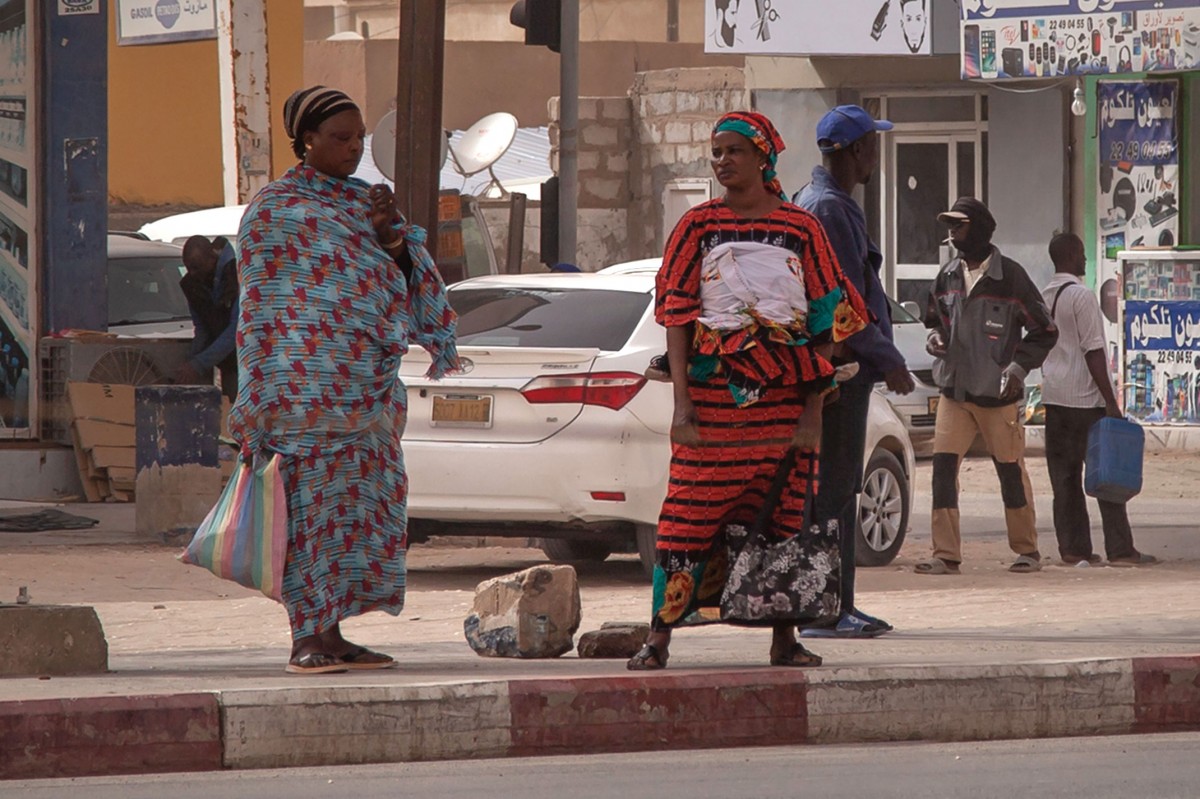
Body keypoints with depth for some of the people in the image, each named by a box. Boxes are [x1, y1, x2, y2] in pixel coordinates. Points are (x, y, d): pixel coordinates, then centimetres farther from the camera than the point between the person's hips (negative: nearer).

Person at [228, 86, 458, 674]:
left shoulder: (360, 200, 17)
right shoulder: (274, 209, -2)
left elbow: (403, 280, 19)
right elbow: (261, 304, -4)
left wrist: (391, 239, -3)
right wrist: (263, 396, -10)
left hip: (368, 387, 7)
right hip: (308, 385, -7)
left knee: (359, 504, 6)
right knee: (311, 503, -9)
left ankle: (332, 634, 11)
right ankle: (306, 640, -7)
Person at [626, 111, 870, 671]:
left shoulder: (801, 230, 6)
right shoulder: (699, 226, 6)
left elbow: (824, 324, 4)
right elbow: (676, 318, 2)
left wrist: (813, 413, -4)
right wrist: (682, 404, -8)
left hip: (783, 396, 1)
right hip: (713, 392, -1)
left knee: (783, 518, 3)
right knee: (688, 516, -6)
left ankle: (784, 640, 12)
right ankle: (658, 639, -5)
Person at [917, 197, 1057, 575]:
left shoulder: (1009, 276, -8)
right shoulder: (947, 276, 8)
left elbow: (1043, 331, -2)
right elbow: (935, 318, 23)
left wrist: (1018, 367, -13)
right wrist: (935, 338, 0)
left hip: (997, 393, -4)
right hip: (954, 390, 4)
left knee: (1010, 470, 4)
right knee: (943, 466, -7)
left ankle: (1027, 550, 18)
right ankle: (946, 555, -5)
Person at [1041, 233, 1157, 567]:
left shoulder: (1043, 298, 11)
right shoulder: (1081, 296, -12)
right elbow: (1093, 352, -15)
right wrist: (1110, 402, -14)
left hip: (1053, 398, 7)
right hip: (1084, 400, -7)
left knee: (1064, 477, 7)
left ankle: (1073, 548, 6)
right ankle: (1120, 549, -5)